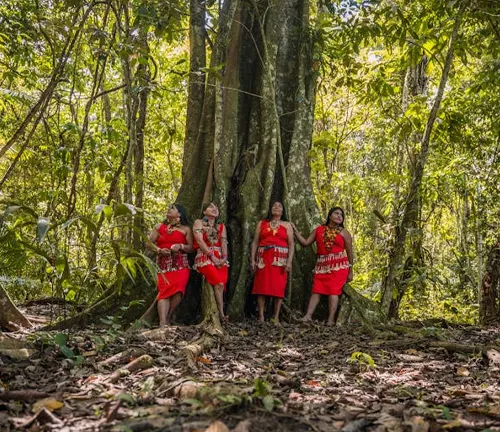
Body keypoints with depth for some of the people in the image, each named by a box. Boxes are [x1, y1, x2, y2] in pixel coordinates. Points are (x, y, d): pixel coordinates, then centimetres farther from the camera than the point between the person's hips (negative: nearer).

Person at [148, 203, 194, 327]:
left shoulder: (185, 229, 14)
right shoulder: (160, 227, 19)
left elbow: (191, 248, 10)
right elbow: (149, 242, 13)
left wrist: (180, 246, -9)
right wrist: (159, 250, -6)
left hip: (180, 265, -1)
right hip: (163, 264, 1)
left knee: (178, 290, -22)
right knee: (164, 291, -15)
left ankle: (168, 318, -6)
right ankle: (162, 324, -26)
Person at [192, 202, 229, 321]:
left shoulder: (221, 226, 22)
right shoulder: (199, 223, 9)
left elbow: (224, 242, 9)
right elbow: (200, 241, -5)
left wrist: (224, 257, -10)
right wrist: (212, 256, -13)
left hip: (220, 259, 4)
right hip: (205, 257, -4)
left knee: (221, 284, -16)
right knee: (219, 284, -22)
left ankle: (219, 314, -18)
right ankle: (221, 314, -20)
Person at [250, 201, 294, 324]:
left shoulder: (287, 225, 12)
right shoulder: (262, 223, 15)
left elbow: (291, 245, 4)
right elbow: (255, 242, 10)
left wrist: (289, 261, -8)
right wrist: (252, 259, 0)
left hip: (280, 259, -1)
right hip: (263, 258, 1)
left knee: (279, 287, -5)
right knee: (261, 286, -5)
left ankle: (276, 317, -2)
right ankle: (261, 316, -2)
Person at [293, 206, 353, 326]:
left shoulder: (344, 233, 6)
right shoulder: (319, 230, 11)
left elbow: (349, 253, 7)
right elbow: (305, 242, 8)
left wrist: (350, 271, 6)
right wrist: (295, 231, 0)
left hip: (338, 266, -2)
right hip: (322, 266, 2)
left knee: (333, 291, -10)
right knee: (316, 290, -5)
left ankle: (331, 320, -12)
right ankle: (308, 316, -12)